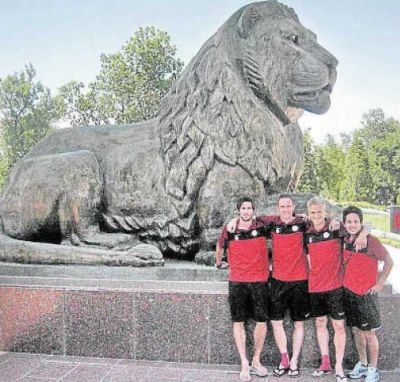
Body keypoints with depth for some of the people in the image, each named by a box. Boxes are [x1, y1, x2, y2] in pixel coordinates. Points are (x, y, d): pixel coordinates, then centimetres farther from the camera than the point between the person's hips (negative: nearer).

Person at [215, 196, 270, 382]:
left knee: (261, 321, 4)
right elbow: (220, 246, 16)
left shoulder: (262, 227, -1)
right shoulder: (229, 230, -1)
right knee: (238, 322, 2)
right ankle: (244, 364, 12)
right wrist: (218, 262, 26)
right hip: (237, 282, 0)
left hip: (259, 281, 1)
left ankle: (256, 361, 21)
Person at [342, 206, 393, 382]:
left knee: (369, 333, 3)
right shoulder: (345, 241, 3)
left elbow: (389, 261, -9)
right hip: (348, 292, 5)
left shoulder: (371, 240, -13)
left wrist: (380, 284, -9)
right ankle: (362, 364, 29)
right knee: (356, 330, 15)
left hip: (366, 294, -5)